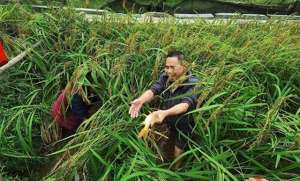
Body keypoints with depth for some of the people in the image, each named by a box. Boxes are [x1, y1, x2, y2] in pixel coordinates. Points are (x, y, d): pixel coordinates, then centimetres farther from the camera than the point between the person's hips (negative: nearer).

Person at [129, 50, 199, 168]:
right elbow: (153, 90, -29)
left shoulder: (192, 83, -28)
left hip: (183, 125, -4)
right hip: (167, 122, 4)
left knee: (177, 153, 15)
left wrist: (165, 113, -60)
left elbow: (185, 104, -42)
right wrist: (141, 100, -51)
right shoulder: (165, 77, -15)